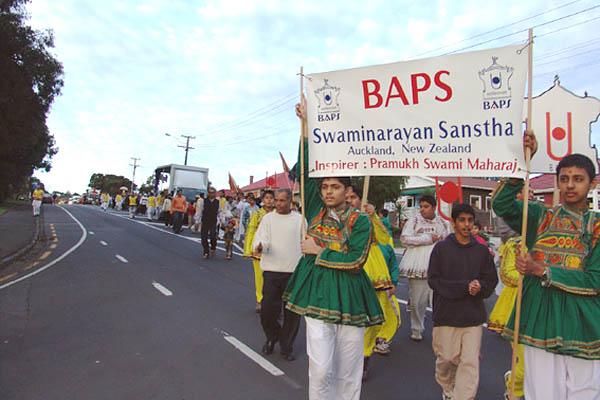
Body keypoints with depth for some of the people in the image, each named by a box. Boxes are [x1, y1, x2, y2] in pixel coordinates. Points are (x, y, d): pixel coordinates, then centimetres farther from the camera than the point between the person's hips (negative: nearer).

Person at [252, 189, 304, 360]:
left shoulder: (299, 219, 6)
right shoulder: (268, 218, 5)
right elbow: (261, 238, -6)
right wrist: (259, 247, -29)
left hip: (295, 271, 1)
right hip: (272, 270, 0)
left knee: (293, 312, 5)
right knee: (267, 310, -1)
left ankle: (286, 346, 25)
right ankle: (272, 337, 29)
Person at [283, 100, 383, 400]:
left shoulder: (360, 221, -3)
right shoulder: (316, 211, 5)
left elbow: (356, 260, -13)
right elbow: (307, 170, 1)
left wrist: (319, 251, -8)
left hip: (349, 297, -1)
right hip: (317, 294, 1)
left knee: (348, 371, 10)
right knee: (321, 369, -2)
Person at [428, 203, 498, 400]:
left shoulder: (481, 250, 6)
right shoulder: (441, 248, -2)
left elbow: (491, 280, 11)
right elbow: (433, 279, -5)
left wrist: (480, 287, -12)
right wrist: (464, 288, -13)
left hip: (473, 315, 2)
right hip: (446, 313, -1)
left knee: (470, 362, -2)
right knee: (446, 358, 8)